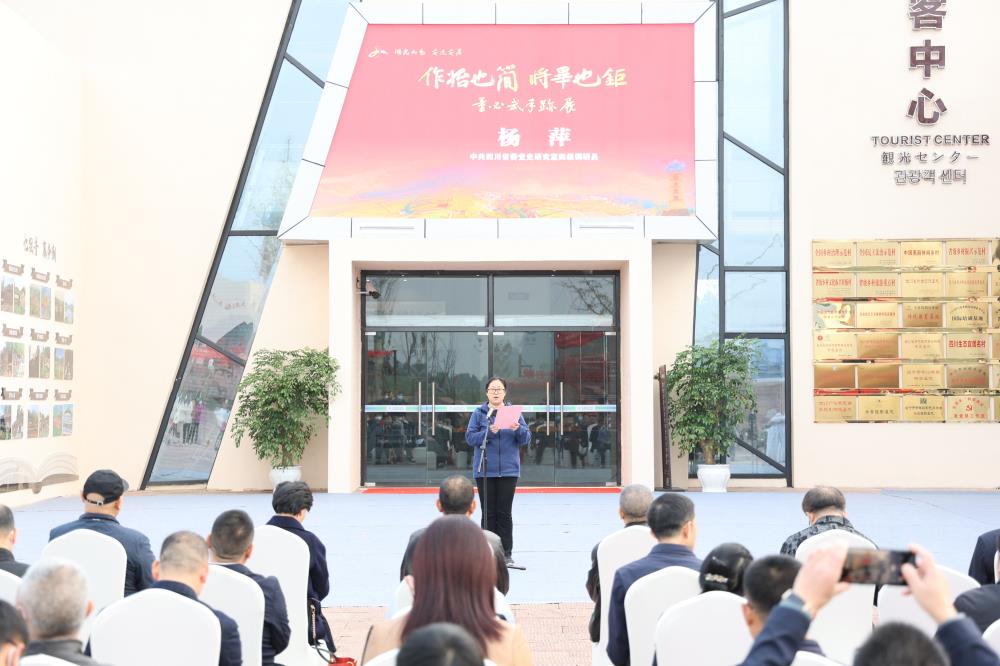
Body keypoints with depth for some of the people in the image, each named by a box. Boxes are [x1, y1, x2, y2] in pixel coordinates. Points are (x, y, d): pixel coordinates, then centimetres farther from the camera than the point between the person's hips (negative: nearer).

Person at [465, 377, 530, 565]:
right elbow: (470, 437, -4)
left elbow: (526, 439, 3)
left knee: (504, 513, 2)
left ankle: (506, 553, 9)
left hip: (508, 470, 1)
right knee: (489, 513, 3)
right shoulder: (479, 413, 3)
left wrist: (518, 429, -18)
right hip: (485, 470, -1)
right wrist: (489, 432, -19)